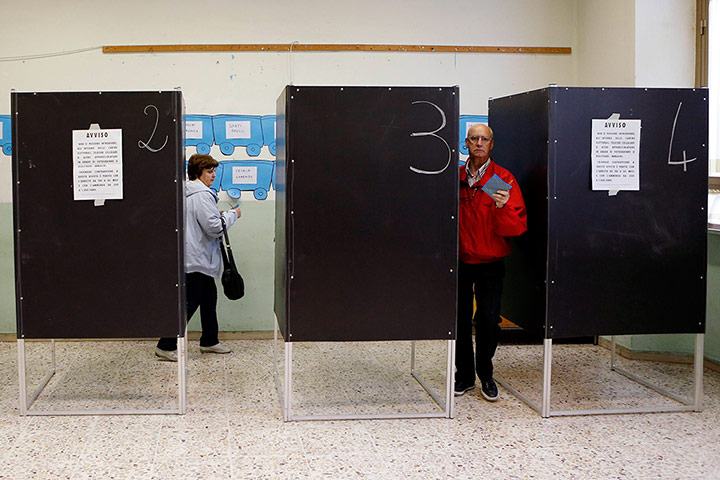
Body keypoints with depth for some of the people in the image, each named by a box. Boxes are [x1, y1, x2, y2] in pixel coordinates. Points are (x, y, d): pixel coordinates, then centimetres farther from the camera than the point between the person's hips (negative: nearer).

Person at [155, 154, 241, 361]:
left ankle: (209, 341, 27)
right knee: (190, 302, -6)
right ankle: (166, 346, -1)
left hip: (199, 258, 11)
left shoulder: (188, 193, 15)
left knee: (209, 297, 17)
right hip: (197, 258, -11)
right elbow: (214, 228, -21)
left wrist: (220, 215, 14)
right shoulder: (201, 195, -17)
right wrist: (232, 214, -6)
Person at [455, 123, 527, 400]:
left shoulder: (504, 180, -3)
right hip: (459, 261, 2)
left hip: (490, 264, -2)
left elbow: (518, 227, -10)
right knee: (459, 319, 6)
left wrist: (503, 208, -27)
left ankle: (485, 374, 17)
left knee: (488, 320, -2)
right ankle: (465, 375, 21)